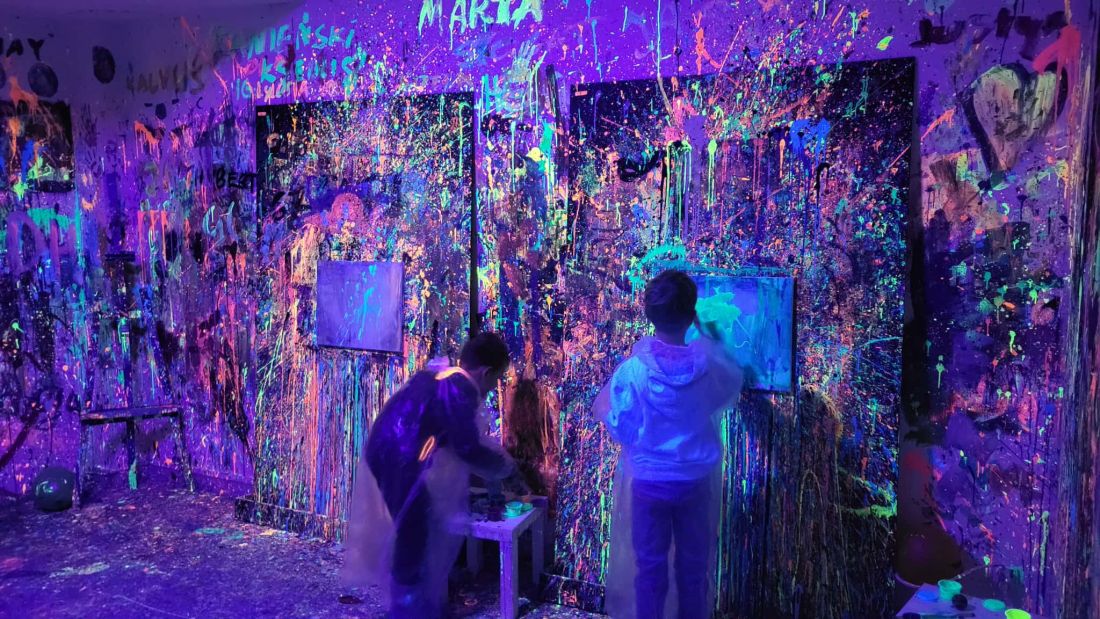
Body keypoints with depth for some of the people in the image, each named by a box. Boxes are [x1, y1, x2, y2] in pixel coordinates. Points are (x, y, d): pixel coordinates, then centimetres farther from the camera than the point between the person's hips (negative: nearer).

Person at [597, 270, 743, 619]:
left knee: (650, 568, 12)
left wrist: (604, 403, 8)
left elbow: (620, 429, -11)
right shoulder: (708, 364, -12)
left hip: (649, 482, -1)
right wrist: (710, 336, 21)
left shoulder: (633, 369, -18)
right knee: (694, 568, 16)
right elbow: (734, 383, 12)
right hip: (696, 482, 2)